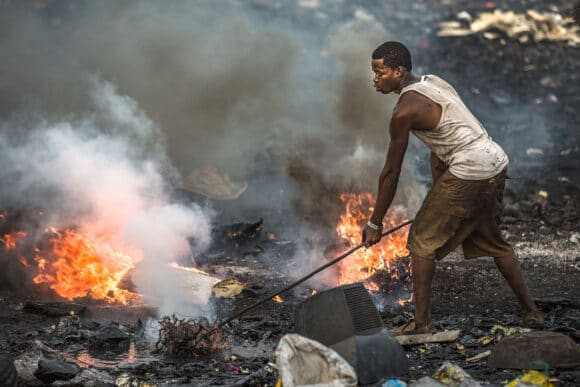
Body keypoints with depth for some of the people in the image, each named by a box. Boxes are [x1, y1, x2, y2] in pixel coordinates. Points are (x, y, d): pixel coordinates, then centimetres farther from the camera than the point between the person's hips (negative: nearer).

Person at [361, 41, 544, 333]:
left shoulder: (405, 110, -13)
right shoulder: (432, 82, 14)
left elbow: (391, 172, -8)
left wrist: (375, 224, 0)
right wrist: (438, 198, 26)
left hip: (468, 173, -9)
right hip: (496, 164, 9)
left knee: (422, 241, 3)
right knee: (491, 241, 25)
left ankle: (421, 322, 2)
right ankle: (531, 312, 30)